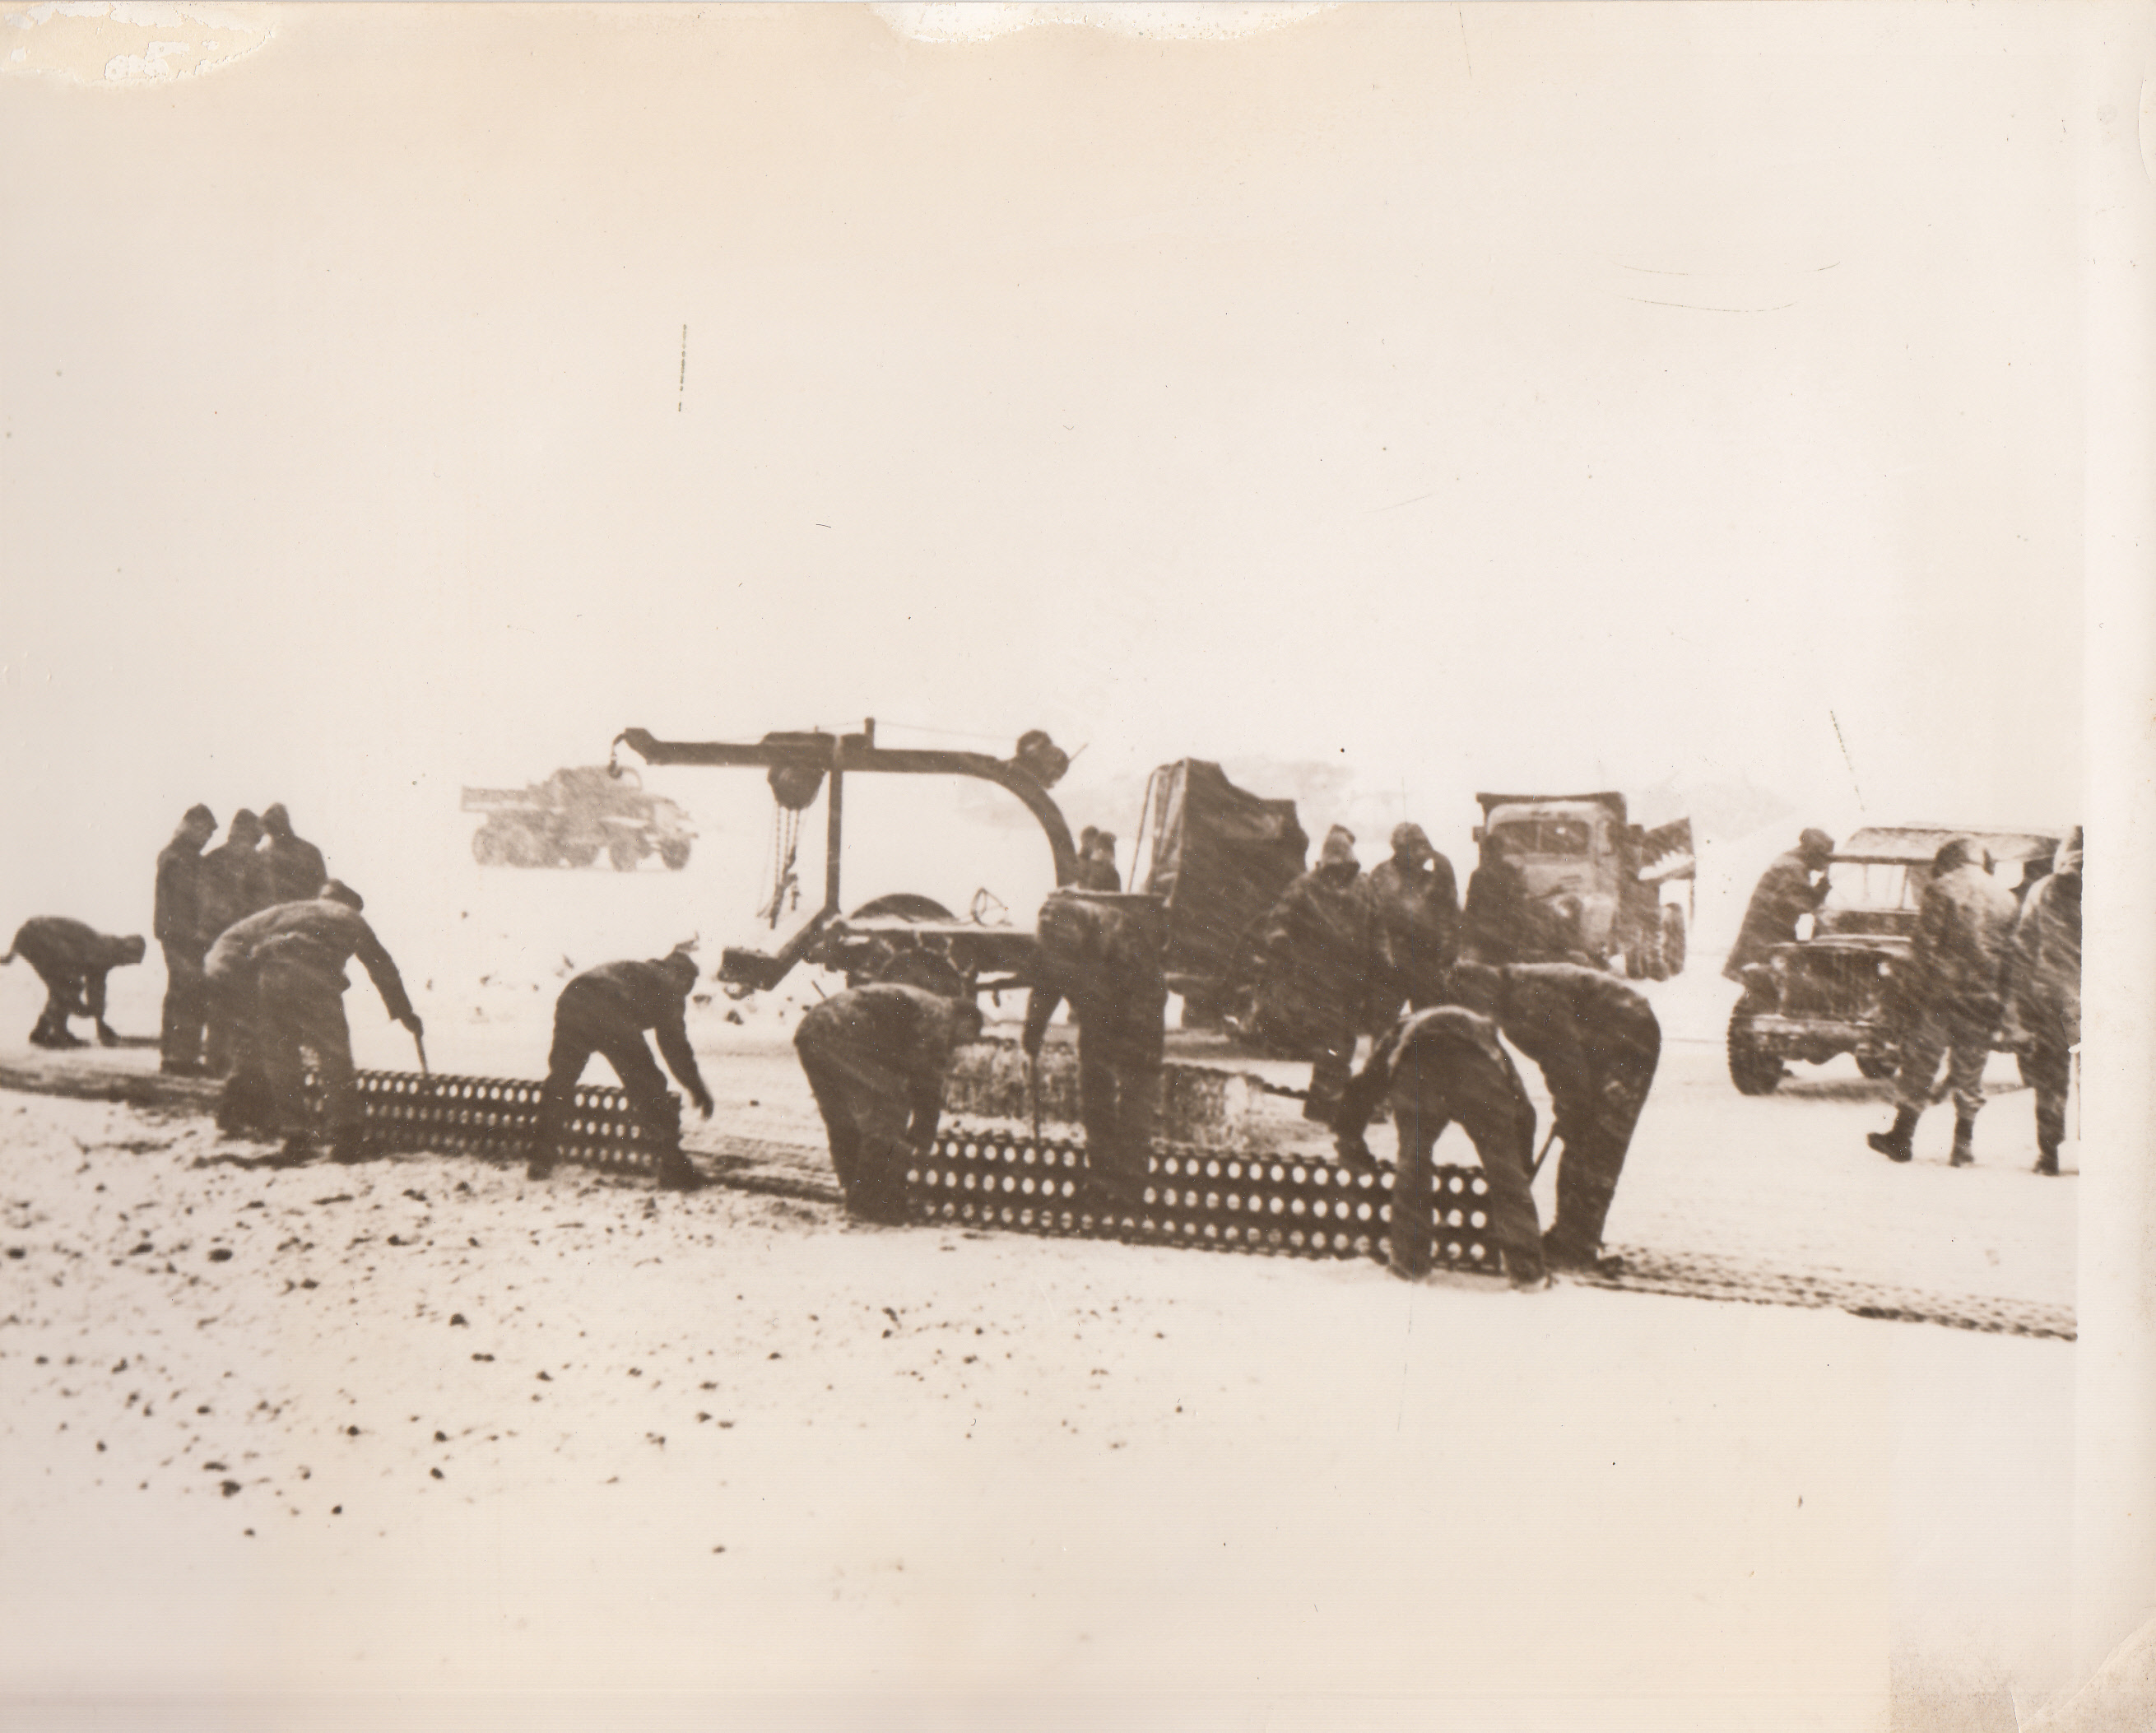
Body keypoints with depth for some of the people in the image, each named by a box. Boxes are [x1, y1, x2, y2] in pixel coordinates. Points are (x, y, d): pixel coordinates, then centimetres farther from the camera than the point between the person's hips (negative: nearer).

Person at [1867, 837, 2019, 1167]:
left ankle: (1901, 1140, 10)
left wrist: (1915, 987, -5)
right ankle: (1963, 1147, 14)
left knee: (1919, 1068, 5)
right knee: (1970, 1075, 12)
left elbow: (1926, 945, -11)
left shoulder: (1942, 890, -5)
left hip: (1938, 995, -3)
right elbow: (2011, 954, 7)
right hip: (1982, 1000, 3)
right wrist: (1999, 998, 11)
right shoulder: (2006, 898, 7)